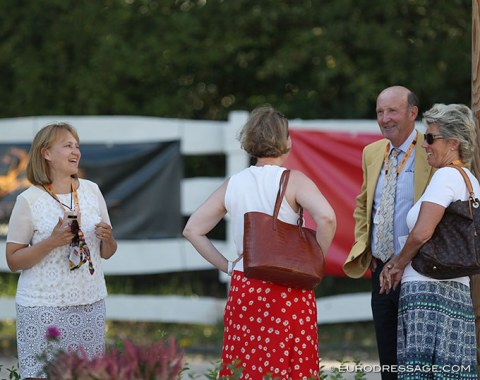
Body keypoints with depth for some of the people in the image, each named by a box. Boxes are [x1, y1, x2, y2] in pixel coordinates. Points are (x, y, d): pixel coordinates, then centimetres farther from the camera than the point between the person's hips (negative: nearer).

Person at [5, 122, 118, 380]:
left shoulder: (91, 190, 7)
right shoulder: (29, 200, -7)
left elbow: (106, 253, 15)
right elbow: (13, 261, -5)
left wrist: (107, 238, -8)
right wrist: (52, 242, -18)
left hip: (90, 303, 4)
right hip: (43, 307, -4)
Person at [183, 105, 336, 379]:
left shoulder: (233, 185, 7)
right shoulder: (293, 180, -6)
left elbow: (192, 229, 10)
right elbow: (326, 218, -21)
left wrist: (227, 266, 11)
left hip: (243, 288, 4)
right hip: (289, 292, -4)